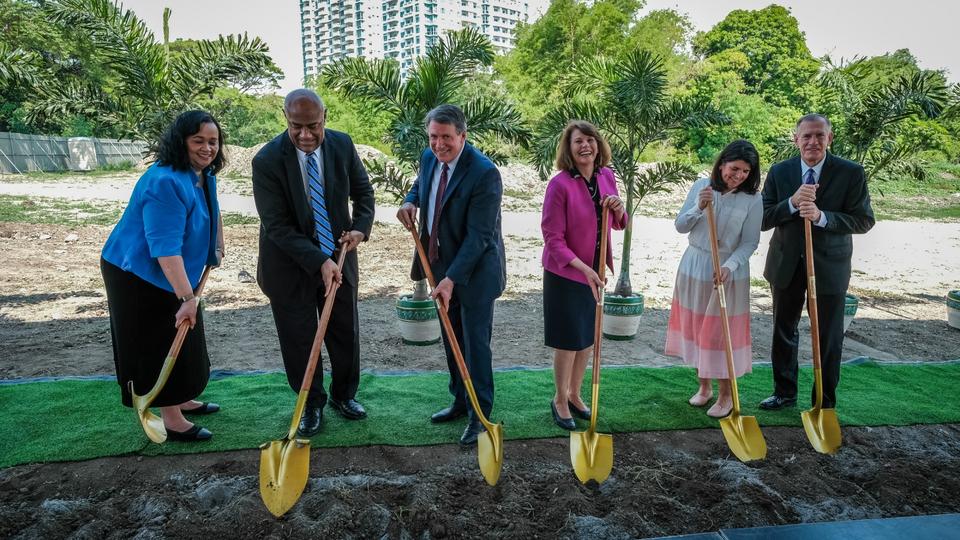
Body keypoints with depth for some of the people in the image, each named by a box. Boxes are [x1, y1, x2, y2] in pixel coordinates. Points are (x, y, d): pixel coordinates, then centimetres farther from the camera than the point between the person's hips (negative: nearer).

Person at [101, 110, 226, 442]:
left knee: (183, 342, 19)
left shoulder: (204, 174, 2)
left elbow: (212, 212, 24)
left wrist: (218, 249, 22)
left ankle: (182, 400, 37)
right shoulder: (166, 182, -29)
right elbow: (166, 248, -34)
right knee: (160, 345, -1)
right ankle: (171, 420, 11)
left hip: (169, 275, 10)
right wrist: (187, 297, -35)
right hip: (139, 275, -10)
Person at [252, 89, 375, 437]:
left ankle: (343, 395, 38)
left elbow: (362, 190, 6)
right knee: (299, 338, 8)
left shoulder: (342, 145, -8)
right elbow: (277, 226, -21)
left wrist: (361, 226, -11)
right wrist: (319, 262, -29)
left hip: (338, 254, 4)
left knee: (346, 331, 15)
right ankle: (311, 405, 30)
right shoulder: (267, 161, -20)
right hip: (290, 263, -3)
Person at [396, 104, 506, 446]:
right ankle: (461, 401, 36)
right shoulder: (429, 158, -1)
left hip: (475, 269, -7)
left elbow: (479, 235, -25)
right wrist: (410, 201, -1)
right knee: (452, 339, 18)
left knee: (475, 343, 2)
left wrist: (452, 278, -29)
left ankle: (480, 414, 18)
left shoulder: (484, 173, -24)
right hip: (442, 264, 8)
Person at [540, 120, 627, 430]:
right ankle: (560, 400, 26)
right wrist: (584, 269, -27)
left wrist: (618, 208, -11)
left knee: (587, 337, 17)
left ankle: (574, 394, 36)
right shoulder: (560, 184, -19)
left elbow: (619, 225, 12)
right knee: (568, 340, 5)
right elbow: (553, 238, -19)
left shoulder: (607, 177, 0)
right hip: (565, 274, -6)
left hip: (595, 271, 6)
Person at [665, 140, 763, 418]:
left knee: (722, 332, 3)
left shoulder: (753, 200, -7)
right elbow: (680, 226, -1)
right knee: (695, 328, 12)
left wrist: (729, 265, -23)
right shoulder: (701, 186, -2)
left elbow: (750, 242, -7)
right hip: (693, 268, 3)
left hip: (728, 272, -3)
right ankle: (704, 386, 30)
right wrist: (698, 208, -19)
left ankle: (726, 395, 20)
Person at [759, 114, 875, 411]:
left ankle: (825, 403, 25)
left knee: (829, 338, 8)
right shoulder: (779, 172, -3)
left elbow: (864, 220, -11)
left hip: (829, 265, -2)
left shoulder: (851, 173, -8)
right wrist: (792, 202, -24)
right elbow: (762, 219, -7)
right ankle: (784, 393, 33)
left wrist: (821, 216, -26)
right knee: (783, 331, 14)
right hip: (786, 263, 2)